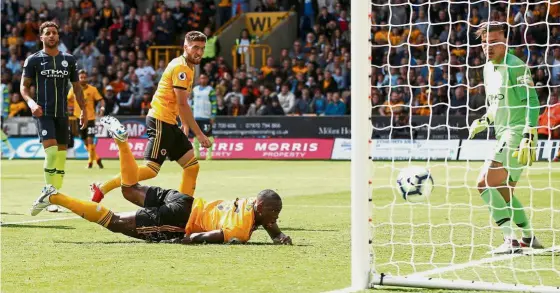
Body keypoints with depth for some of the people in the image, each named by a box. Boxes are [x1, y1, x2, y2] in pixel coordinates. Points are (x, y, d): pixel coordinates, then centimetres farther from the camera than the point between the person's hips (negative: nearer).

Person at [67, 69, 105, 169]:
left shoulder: (92, 89, -4)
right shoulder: (73, 89, 2)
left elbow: (101, 100, -2)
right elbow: (68, 101, 14)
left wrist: (102, 108, -21)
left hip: (90, 118, -3)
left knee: (90, 140, -13)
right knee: (86, 142, 9)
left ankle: (90, 161, -6)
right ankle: (97, 158, 25)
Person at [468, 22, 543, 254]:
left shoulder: (515, 67, -13)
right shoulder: (488, 69, 14)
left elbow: (532, 103, -18)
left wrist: (528, 139, -25)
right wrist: (483, 121, 9)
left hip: (517, 135, -10)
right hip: (505, 136, 10)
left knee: (485, 184, -15)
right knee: (503, 192, 16)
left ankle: (511, 240, -17)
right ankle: (529, 238, 26)